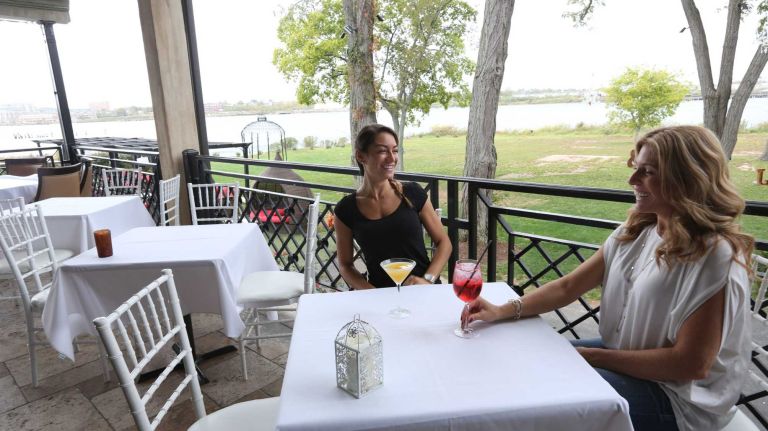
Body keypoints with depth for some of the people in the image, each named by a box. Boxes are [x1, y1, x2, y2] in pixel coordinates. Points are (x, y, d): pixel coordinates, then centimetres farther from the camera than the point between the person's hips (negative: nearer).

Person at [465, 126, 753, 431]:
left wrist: (593, 357, -19)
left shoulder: (714, 255, -24)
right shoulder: (635, 232, 0)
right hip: (625, 358, 7)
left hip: (680, 398, -7)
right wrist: (503, 311, -12)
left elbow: (690, 364, -23)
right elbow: (569, 286, -2)